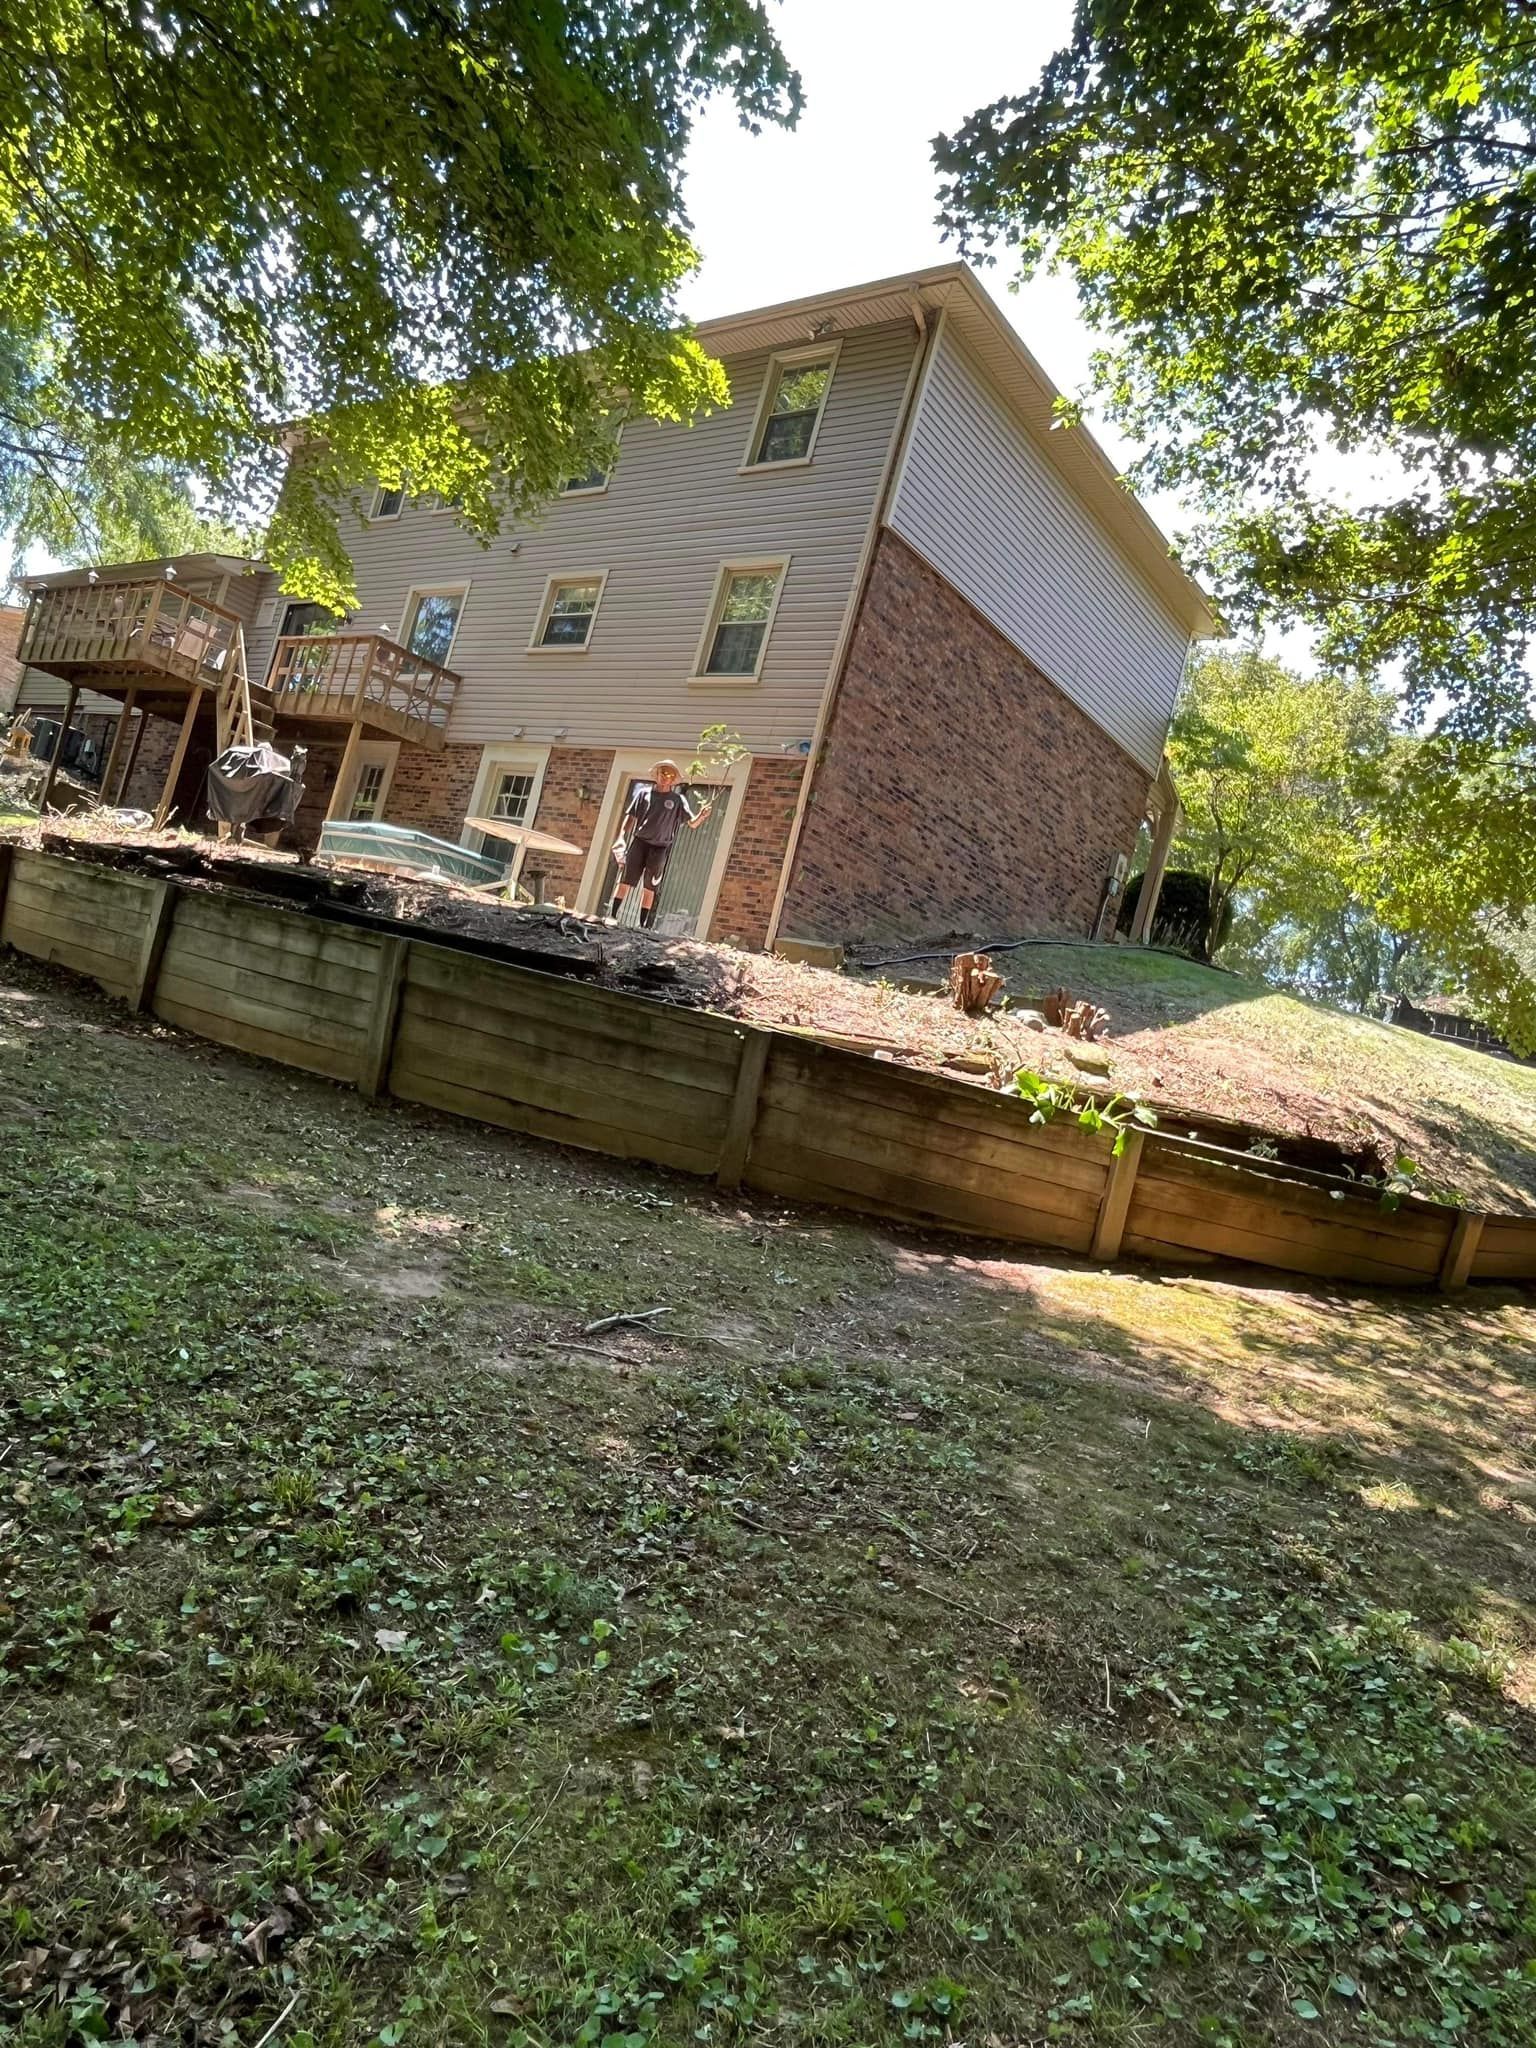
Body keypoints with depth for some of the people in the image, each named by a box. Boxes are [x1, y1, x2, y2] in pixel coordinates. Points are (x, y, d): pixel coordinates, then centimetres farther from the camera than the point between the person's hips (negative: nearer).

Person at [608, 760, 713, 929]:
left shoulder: (678, 800, 3)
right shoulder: (644, 792, 7)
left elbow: (692, 823, -3)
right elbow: (631, 816, 9)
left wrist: (701, 816, -25)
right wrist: (621, 837, -2)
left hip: (660, 847, -1)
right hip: (639, 841, 1)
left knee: (649, 887, 2)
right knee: (626, 879, -3)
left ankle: (644, 924, 5)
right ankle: (611, 915, 1)